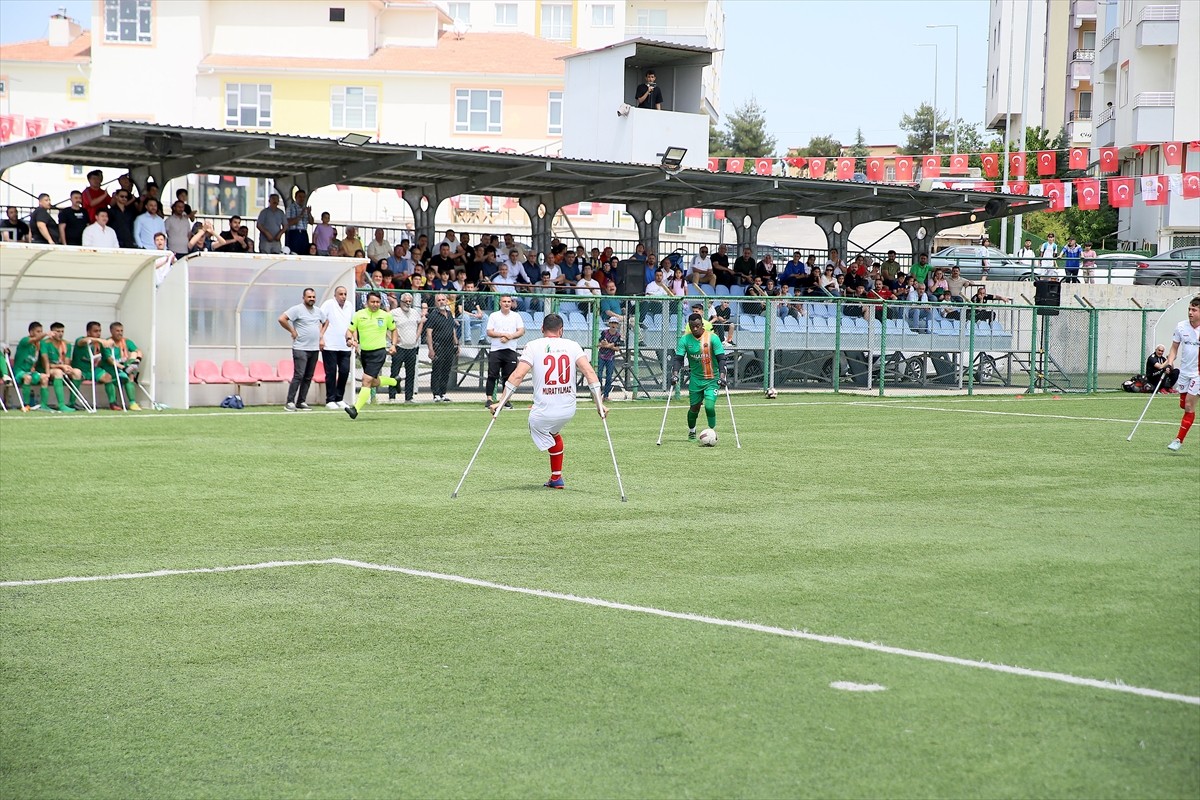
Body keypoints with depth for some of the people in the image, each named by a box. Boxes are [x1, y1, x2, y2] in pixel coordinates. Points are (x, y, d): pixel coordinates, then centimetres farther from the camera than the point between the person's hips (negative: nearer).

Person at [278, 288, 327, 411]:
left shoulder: (318, 311, 14)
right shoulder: (297, 309, -7)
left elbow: (326, 321, 33)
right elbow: (282, 319, -16)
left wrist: (321, 334, 20)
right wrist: (292, 331, -11)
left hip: (314, 349, 7)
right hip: (300, 349, -7)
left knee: (308, 377, 6)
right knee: (298, 375, -13)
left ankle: (301, 402, 12)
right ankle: (290, 402, -11)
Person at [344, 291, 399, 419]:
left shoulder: (386, 315, -1)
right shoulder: (359, 315, 0)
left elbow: (393, 329, 16)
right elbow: (350, 330, 3)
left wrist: (393, 345, 4)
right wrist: (350, 339, -19)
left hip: (379, 352, -4)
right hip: (364, 351, 4)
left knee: (367, 380, -16)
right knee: (374, 382, 18)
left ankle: (356, 409, -20)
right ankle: (394, 381, 48)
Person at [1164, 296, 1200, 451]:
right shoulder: (1181, 326, 0)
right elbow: (1174, 348, 9)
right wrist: (1170, 363, -5)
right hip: (1184, 371, 5)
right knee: (1183, 404, 9)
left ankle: (1179, 440, -3)